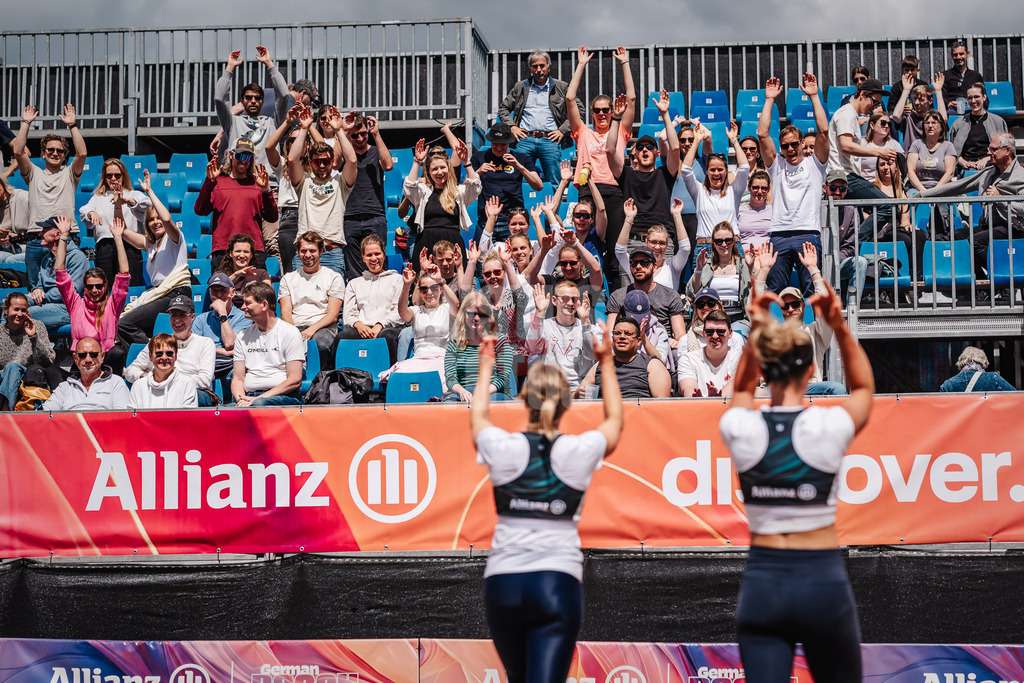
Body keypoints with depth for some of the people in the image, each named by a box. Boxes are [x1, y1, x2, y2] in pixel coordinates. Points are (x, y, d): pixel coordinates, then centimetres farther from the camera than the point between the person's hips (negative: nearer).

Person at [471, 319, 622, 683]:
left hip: (502, 582, 2)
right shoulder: (581, 451, -3)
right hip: (558, 580, -2)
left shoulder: (503, 448, -2)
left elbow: (478, 417, 24)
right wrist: (607, 366, 33)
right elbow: (614, 421, 21)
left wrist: (486, 368, 39)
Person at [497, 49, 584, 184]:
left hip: (550, 139, -1)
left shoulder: (561, 88, 11)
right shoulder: (521, 87, 16)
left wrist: (562, 130, 0)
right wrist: (511, 126, 6)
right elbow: (503, 108, 22)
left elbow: (578, 109, 11)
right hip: (525, 139, 1)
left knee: (554, 183, -4)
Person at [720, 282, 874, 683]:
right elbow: (864, 388, 15)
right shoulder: (829, 426, -10)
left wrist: (756, 332, 16)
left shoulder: (740, 429, -5)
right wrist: (840, 328, 7)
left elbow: (742, 390, 22)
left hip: (761, 580, 1)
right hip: (823, 579, -1)